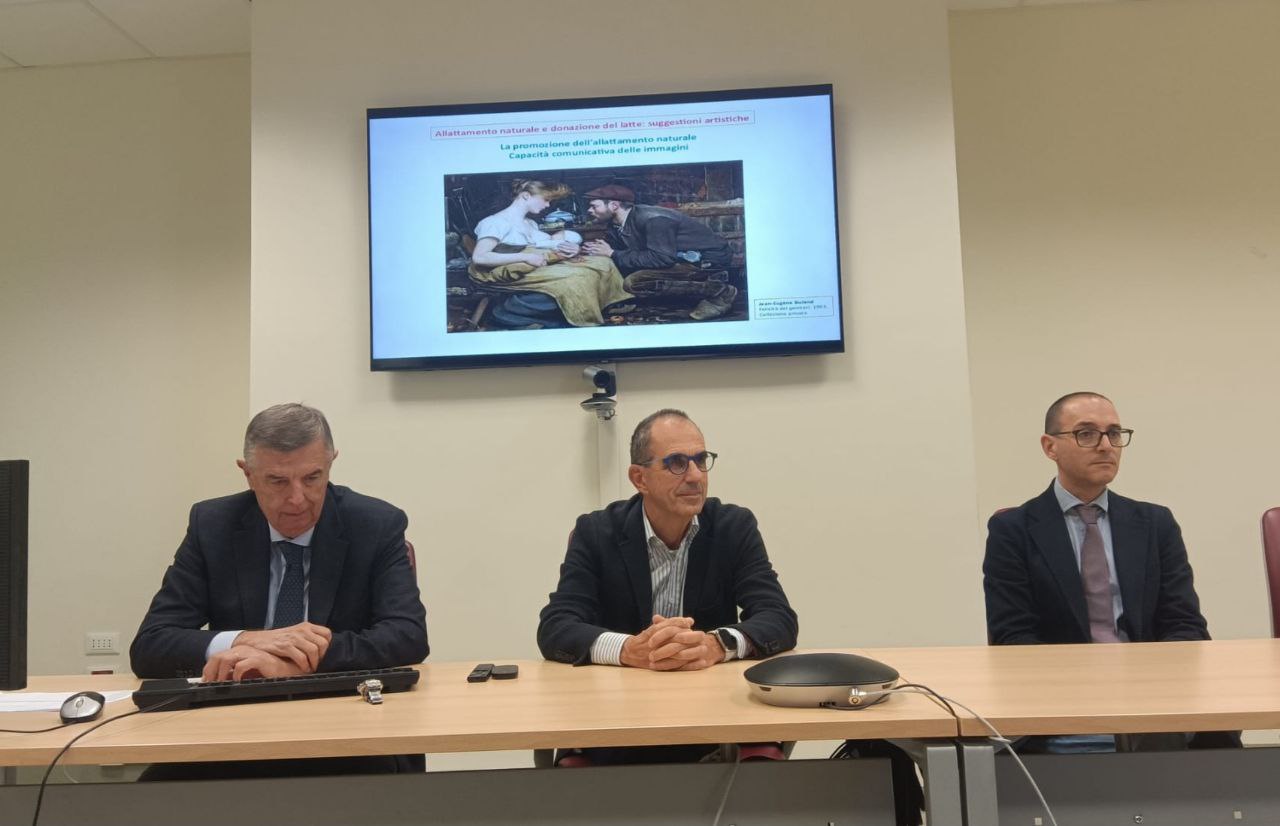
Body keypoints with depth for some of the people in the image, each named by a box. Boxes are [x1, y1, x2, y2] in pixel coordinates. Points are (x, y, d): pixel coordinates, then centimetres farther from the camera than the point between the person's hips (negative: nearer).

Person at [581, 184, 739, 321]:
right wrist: (588, 248, -10)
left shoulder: (652, 219, -24)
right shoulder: (617, 224, 4)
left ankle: (720, 291, -13)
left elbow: (662, 258, -29)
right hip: (688, 257, 10)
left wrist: (613, 254, -23)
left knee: (634, 283, -23)